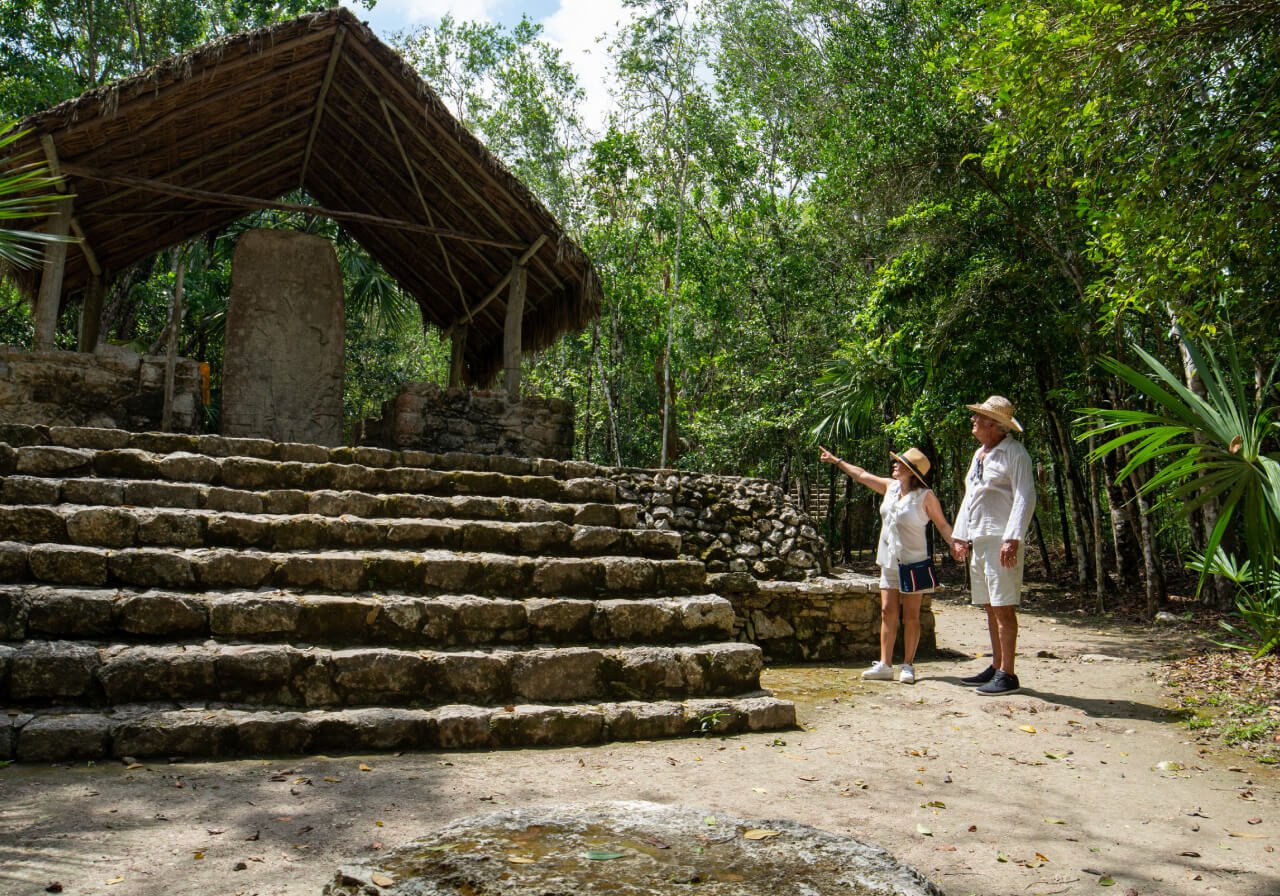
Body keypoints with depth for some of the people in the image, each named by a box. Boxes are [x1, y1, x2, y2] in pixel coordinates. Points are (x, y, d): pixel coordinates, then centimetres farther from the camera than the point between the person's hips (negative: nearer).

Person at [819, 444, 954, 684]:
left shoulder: (925, 496, -9)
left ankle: (908, 666, 9)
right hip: (889, 563, 5)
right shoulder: (890, 487, 7)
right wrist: (836, 460, 23)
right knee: (888, 613, 4)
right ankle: (884, 665, 6)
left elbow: (942, 524, -5)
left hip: (913, 563, -5)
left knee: (910, 616, 1)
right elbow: (861, 475, 18)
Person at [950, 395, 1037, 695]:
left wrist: (1012, 540, -22)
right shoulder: (979, 454, 19)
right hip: (978, 540, 9)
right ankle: (995, 668, 21)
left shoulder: (1014, 453, -8)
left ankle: (1007, 674, -2)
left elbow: (1025, 498, -15)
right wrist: (960, 536, 19)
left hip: (1002, 541, -9)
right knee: (990, 607, 13)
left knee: (1003, 607, -7)